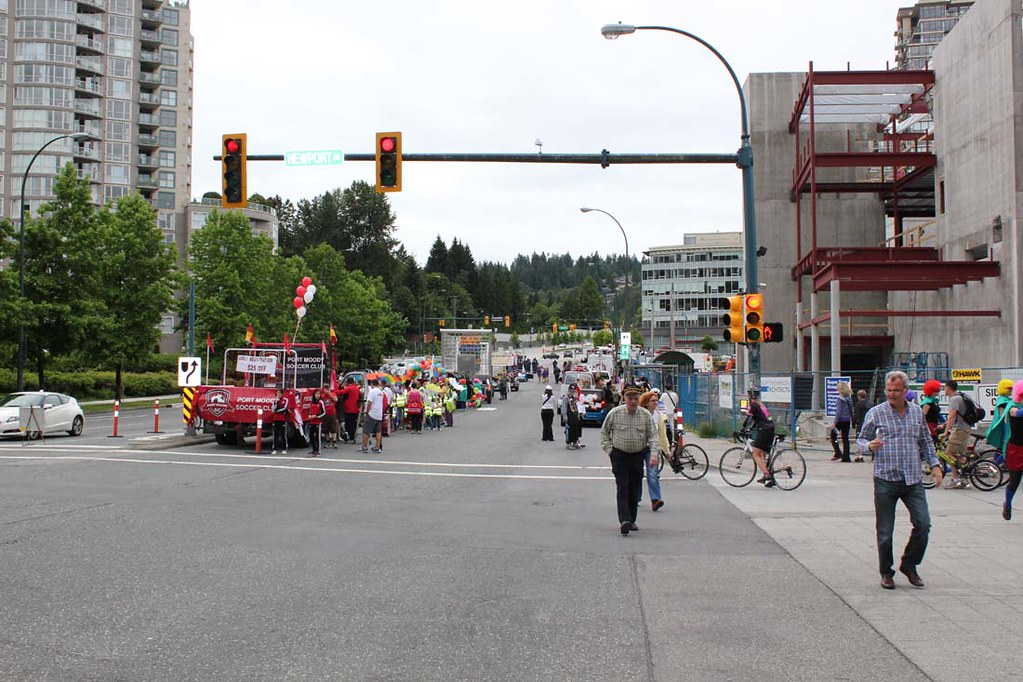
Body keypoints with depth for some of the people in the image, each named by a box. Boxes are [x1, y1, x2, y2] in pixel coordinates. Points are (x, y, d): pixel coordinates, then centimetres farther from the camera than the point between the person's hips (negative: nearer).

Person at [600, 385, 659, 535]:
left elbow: (653, 435, -1)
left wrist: (654, 452, -16)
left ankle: (631, 520, 19)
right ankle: (624, 520, -20)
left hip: (637, 456, 2)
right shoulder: (614, 414, -6)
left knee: (635, 490, 7)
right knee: (622, 488, -12)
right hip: (619, 456, -2)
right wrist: (608, 449, 0)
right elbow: (604, 432, 7)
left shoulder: (646, 415, -2)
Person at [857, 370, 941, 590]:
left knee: (923, 524, -5)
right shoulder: (875, 413, -1)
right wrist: (869, 446, -18)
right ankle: (886, 573, 18)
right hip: (886, 480, -3)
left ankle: (909, 565, 17)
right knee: (885, 531, 1)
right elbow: (861, 439, 4)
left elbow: (926, 442, 20)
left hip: (913, 480, 3)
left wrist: (934, 464, 11)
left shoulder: (917, 412, 10)